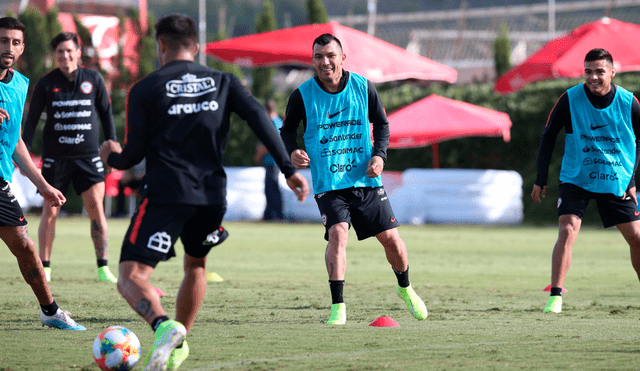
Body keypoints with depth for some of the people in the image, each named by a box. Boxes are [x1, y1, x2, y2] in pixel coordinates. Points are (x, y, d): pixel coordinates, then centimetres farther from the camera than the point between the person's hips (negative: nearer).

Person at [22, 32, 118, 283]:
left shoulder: (94, 80, 4)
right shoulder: (46, 83, 2)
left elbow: (106, 113, 12)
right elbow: (32, 119, 4)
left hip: (88, 155, 0)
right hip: (54, 157, 0)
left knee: (96, 207, -7)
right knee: (50, 211, -1)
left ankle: (103, 267, 0)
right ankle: (44, 267, 10)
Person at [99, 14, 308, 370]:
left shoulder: (144, 90, 3)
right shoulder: (223, 82, 12)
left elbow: (134, 154, 0)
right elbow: (259, 117, -4)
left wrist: (112, 157, 23)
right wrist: (288, 168, -6)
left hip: (165, 195, -4)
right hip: (212, 197, 4)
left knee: (132, 277, -7)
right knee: (196, 265, 30)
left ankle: (163, 325, -36)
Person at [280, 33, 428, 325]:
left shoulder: (363, 87, -1)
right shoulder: (302, 95, -5)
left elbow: (381, 124, 11)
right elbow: (287, 129, 8)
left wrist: (379, 155, -6)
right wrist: (292, 151, -13)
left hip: (366, 179, 2)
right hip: (328, 183, -2)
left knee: (390, 238, 3)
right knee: (338, 234, -23)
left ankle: (405, 288, 33)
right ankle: (337, 306, -17)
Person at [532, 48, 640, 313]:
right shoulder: (569, 99, -12)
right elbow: (548, 137, -1)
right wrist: (541, 179, -3)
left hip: (617, 181, 2)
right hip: (575, 179, -2)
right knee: (567, 231, -20)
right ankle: (555, 296, -17)